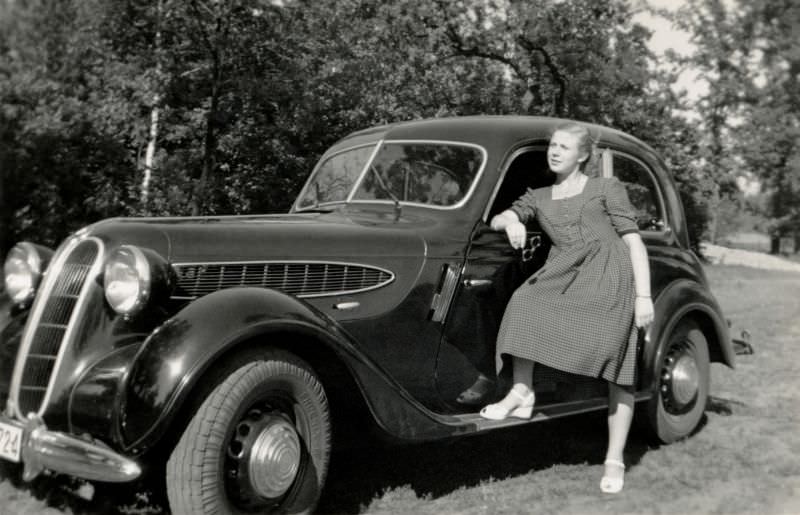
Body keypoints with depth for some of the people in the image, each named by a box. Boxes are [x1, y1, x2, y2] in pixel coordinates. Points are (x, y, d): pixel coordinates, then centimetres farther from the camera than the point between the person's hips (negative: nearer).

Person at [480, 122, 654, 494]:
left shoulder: (607, 188, 11)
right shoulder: (539, 198, 23)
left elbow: (633, 241, 5)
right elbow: (496, 221, 16)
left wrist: (643, 296, -6)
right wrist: (511, 220, -10)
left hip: (610, 275, -3)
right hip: (563, 276, 3)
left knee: (619, 368, -10)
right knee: (524, 303, -28)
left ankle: (614, 461, -3)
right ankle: (521, 394, -17)